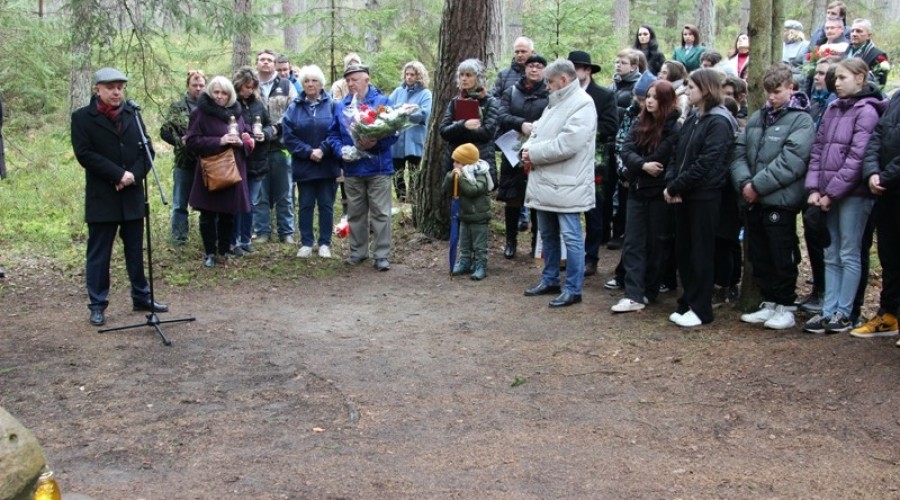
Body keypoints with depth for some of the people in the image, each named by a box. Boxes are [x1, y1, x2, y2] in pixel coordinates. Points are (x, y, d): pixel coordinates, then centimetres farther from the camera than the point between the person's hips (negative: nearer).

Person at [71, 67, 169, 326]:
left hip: (132, 195, 4)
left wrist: (134, 175, -11)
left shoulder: (132, 114, 9)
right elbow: (85, 154, -12)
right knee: (99, 253, 3)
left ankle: (141, 297, 24)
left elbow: (147, 149, 5)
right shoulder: (82, 117, -3)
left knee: (135, 250, 13)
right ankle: (97, 305, 11)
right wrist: (119, 174, -17)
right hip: (101, 197, -4)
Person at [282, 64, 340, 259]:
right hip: (304, 166, 1)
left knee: (326, 205, 6)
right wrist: (308, 152, -13)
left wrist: (323, 150, -17)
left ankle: (325, 243, 15)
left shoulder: (331, 105, -1)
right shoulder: (294, 107, 4)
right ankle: (306, 243, 17)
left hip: (327, 166, -1)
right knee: (306, 205, 8)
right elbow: (288, 136, -3)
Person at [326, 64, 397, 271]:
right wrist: (341, 150, -9)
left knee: (380, 213, 0)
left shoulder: (382, 101, -5)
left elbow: (393, 132, -8)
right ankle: (357, 251, 25)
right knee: (355, 213, 13)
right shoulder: (341, 106, 7)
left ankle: (382, 255, 6)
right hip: (352, 169, 4)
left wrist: (376, 143, -23)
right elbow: (333, 134, 9)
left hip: (378, 167, -4)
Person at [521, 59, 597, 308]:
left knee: (571, 237, -3)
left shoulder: (582, 104, -14)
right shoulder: (555, 102, 17)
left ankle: (573, 289, 4)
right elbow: (538, 130, 18)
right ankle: (550, 280, 31)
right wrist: (529, 148, -4)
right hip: (545, 182, 10)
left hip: (566, 184, -10)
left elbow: (566, 144, -23)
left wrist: (535, 154, -14)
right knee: (547, 235, 18)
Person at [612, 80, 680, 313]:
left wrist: (636, 169, -8)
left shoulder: (675, 128, -9)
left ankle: (649, 291, 18)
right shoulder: (641, 124, 10)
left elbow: (661, 160, -17)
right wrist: (643, 165, -18)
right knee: (633, 243, -1)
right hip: (637, 191, 6)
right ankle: (634, 295, -2)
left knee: (655, 243, 6)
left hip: (660, 193, -6)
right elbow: (626, 151, -2)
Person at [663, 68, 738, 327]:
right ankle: (687, 303, 23)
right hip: (684, 195, 8)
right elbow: (677, 155, 12)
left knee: (700, 253, -1)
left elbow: (705, 163, -19)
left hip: (704, 196, -8)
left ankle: (701, 309, 8)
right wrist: (671, 183, -5)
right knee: (682, 251, 12)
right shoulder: (692, 119, 15)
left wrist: (675, 186, -16)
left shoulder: (719, 122, -11)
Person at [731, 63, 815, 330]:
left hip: (781, 201, -6)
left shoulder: (801, 120, -6)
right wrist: (744, 182, -9)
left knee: (783, 258, 2)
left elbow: (791, 162, -17)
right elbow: (739, 152, 8)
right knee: (759, 257, 13)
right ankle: (770, 303, 26)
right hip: (755, 201, 7)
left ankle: (786, 308, 14)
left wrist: (758, 185, -17)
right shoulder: (757, 118, 13)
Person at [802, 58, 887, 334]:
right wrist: (814, 188, 0)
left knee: (849, 254, 1)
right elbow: (818, 148, 11)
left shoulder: (866, 111, -9)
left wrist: (832, 192, -15)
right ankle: (828, 311, 14)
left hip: (853, 193, -7)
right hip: (829, 194, 7)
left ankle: (843, 314, 8)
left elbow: (857, 157, -16)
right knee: (831, 255, 9)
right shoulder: (832, 109, 13)